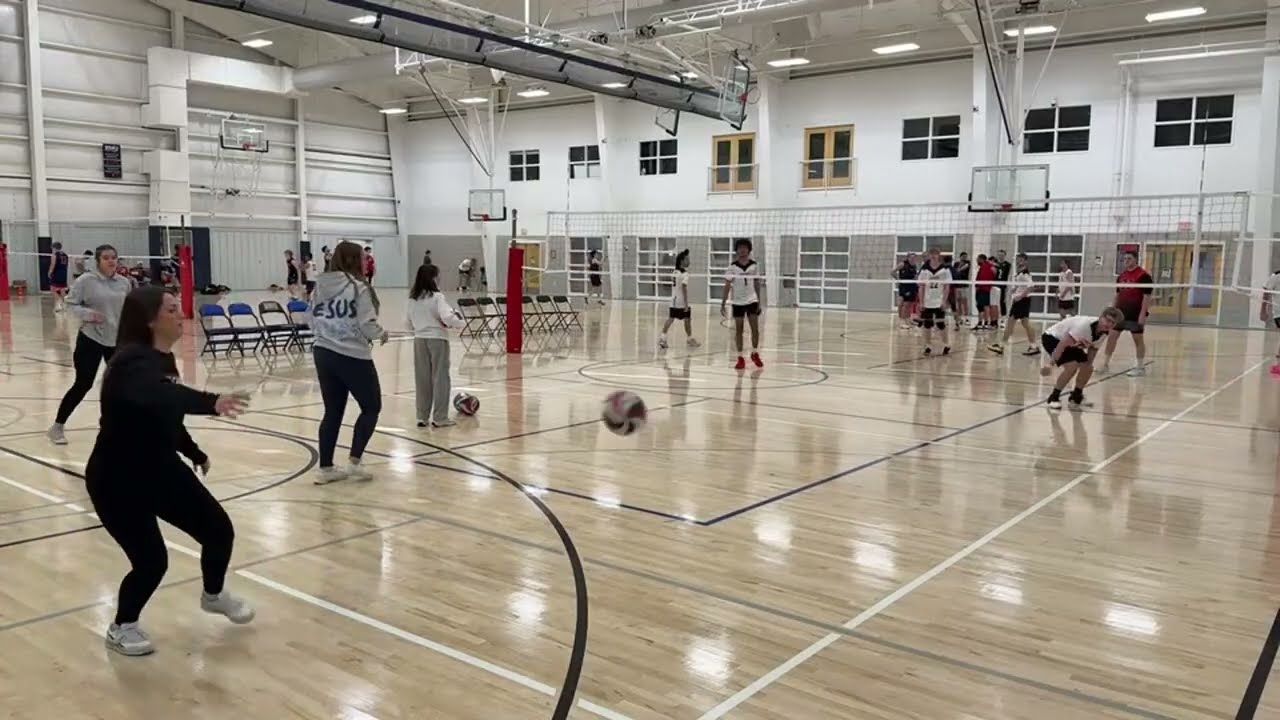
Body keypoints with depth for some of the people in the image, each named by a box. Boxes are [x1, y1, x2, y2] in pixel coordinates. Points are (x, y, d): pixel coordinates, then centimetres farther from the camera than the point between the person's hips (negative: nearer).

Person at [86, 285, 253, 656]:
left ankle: (213, 595, 39)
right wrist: (211, 402, -62)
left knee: (220, 531, 9)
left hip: (161, 469, 9)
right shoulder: (133, 361, -25)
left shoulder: (165, 359, 3)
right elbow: (154, 397, -49)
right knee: (151, 561, -11)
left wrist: (195, 453, 30)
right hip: (118, 481, -9)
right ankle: (121, 627, 20)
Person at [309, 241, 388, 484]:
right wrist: (381, 334, 3)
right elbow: (367, 325, -16)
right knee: (371, 407, 10)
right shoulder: (358, 287, -13)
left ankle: (326, 468, 17)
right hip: (353, 357, -7)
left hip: (323, 353, 7)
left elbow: (313, 323, 14)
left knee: (332, 411, 14)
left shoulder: (320, 286, 8)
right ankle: (354, 462, 4)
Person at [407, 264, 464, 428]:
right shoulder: (437, 297, -14)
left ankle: (422, 417, 16)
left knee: (422, 379, 11)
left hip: (419, 339, 6)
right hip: (437, 339, -6)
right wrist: (461, 321, -7)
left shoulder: (412, 298, 6)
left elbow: (408, 322, 11)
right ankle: (439, 417, 5)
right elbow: (447, 317, -24)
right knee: (440, 377, 3)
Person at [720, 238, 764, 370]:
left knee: (755, 328, -1)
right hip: (738, 302, -1)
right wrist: (723, 304, -11)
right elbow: (727, 286, -6)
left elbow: (757, 284, 7)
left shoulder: (754, 265, -1)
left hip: (752, 301, 1)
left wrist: (759, 302, 6)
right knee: (738, 330, 2)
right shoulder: (732, 267, -8)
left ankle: (755, 354, 19)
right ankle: (740, 358, 10)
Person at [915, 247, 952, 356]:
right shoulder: (924, 270, 2)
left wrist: (944, 301, -9)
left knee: (940, 324, -3)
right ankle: (928, 346, 13)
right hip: (927, 302, 2)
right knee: (927, 324, 4)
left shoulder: (945, 269, -3)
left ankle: (946, 345, 12)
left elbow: (947, 287, -3)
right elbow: (922, 287, 4)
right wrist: (921, 302, 0)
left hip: (939, 302, -2)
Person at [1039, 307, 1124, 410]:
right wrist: (1051, 363, -34)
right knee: (1072, 366, -25)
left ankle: (1076, 397, 26)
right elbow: (1062, 344, -35)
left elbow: (1093, 349, 8)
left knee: (1088, 368, 4)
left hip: (1071, 343, 9)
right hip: (1052, 337, -9)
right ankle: (1053, 398, -11)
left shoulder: (1104, 332, -9)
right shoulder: (1084, 325, -36)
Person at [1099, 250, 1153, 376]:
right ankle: (1105, 364, 11)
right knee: (1111, 336, 4)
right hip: (1120, 313, 6)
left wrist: (1142, 314, -18)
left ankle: (1141, 367, 10)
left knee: (1138, 339, 2)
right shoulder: (1121, 276, 11)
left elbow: (1147, 296, -13)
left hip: (1135, 315, -6)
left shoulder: (1144, 276, -9)